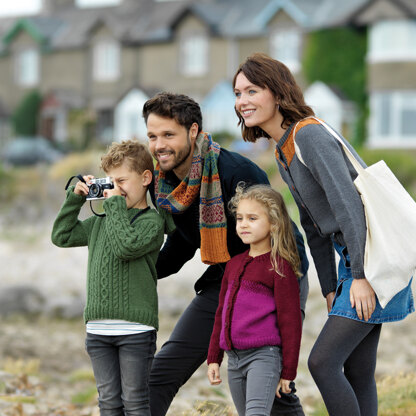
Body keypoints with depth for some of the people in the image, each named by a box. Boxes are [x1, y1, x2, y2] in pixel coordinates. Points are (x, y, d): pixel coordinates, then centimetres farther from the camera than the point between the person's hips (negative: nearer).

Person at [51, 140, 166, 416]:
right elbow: (62, 236, 21)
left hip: (135, 329, -6)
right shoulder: (102, 221, 14)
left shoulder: (152, 220, -5)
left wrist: (116, 203, -13)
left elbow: (127, 246, -23)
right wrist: (76, 197, 12)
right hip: (98, 328, 6)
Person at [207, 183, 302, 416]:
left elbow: (290, 321, -8)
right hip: (235, 357, 8)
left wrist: (288, 372, -9)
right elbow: (222, 313, 21)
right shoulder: (234, 264, 14)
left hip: (265, 354, -8)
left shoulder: (280, 266, -7)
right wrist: (214, 358, 18)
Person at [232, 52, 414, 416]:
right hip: (353, 258, 9)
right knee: (356, 372, 8)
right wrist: (329, 288, 12)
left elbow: (348, 202, -24)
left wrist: (361, 276, -24)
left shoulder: (309, 134, -16)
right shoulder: (284, 151, 13)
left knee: (322, 362, -12)